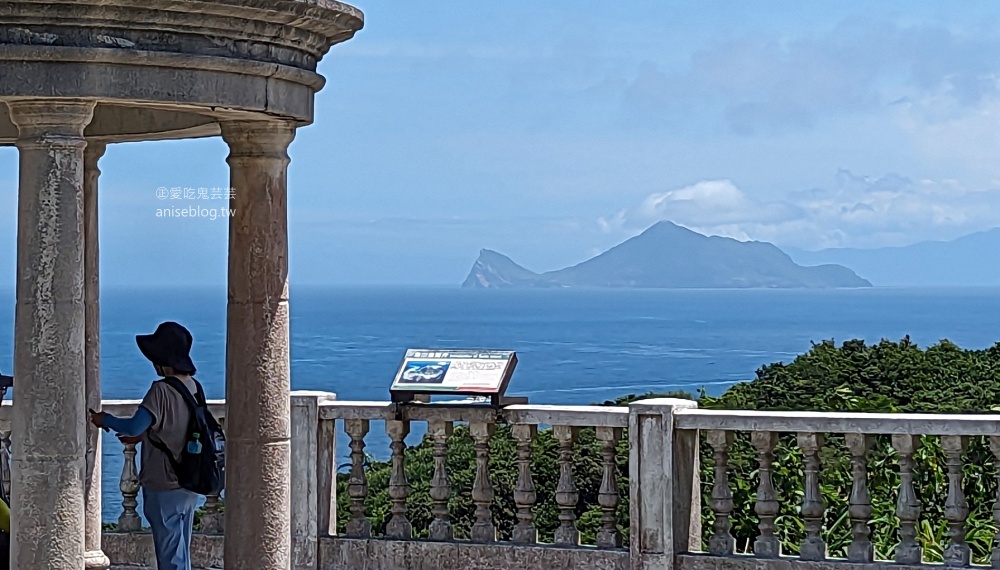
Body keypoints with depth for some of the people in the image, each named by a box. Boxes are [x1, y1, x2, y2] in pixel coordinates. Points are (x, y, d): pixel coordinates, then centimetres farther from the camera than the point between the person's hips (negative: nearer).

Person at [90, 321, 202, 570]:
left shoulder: (162, 390, -19)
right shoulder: (192, 386, 5)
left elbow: (134, 427, -25)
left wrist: (105, 420, -9)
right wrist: (142, 437, 19)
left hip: (164, 486, -8)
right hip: (188, 484, 8)